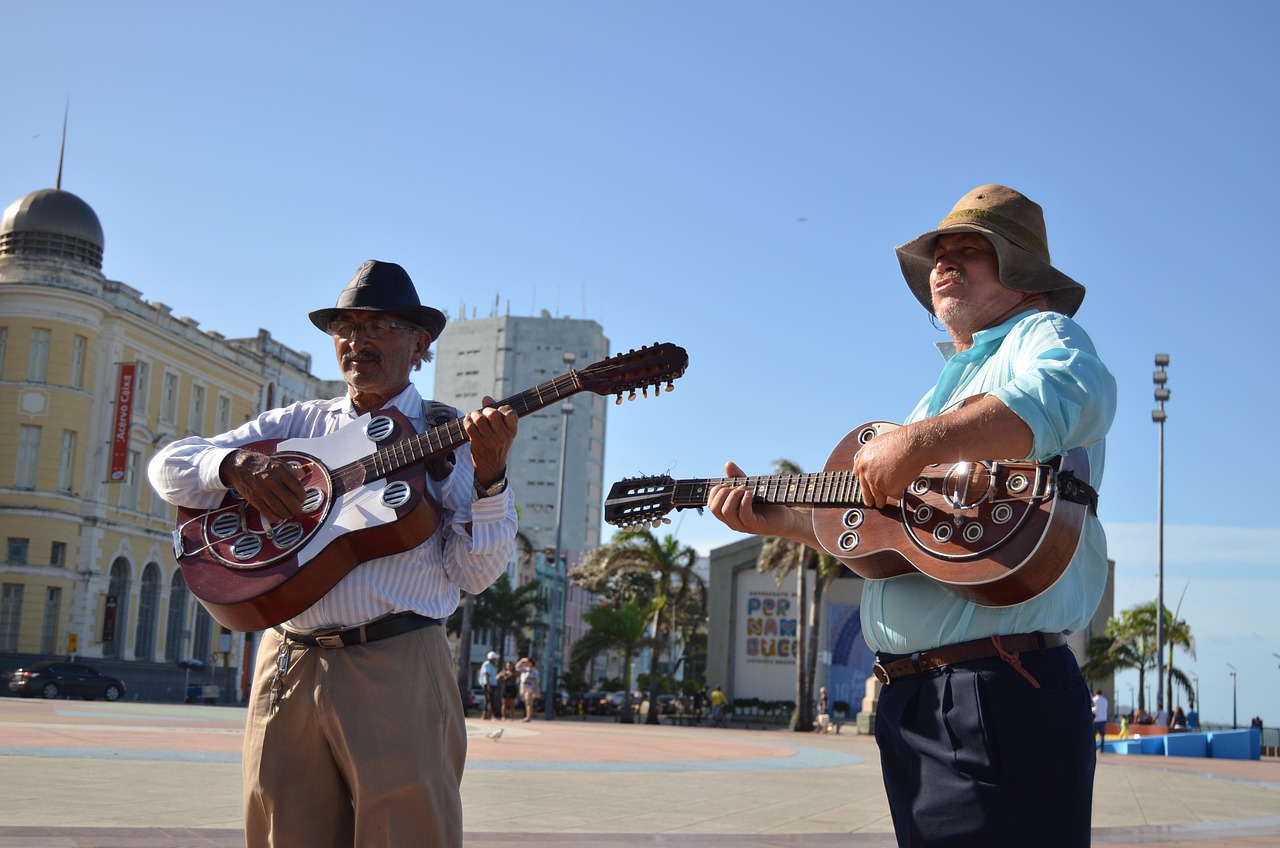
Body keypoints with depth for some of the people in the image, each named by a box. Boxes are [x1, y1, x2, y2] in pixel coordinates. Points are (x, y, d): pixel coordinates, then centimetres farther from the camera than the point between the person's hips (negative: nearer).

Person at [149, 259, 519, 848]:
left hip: (398, 672, -3)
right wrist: (236, 464, -9)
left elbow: (476, 574, -1)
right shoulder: (296, 423, 16)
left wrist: (488, 475, -16)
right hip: (287, 666, 3)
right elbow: (167, 465, 11)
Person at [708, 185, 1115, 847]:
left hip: (1000, 697, -9)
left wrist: (920, 442, -35)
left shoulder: (1042, 334, 0)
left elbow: (1075, 395, -28)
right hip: (908, 696, 9)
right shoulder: (945, 388, 28)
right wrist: (774, 519, 23)